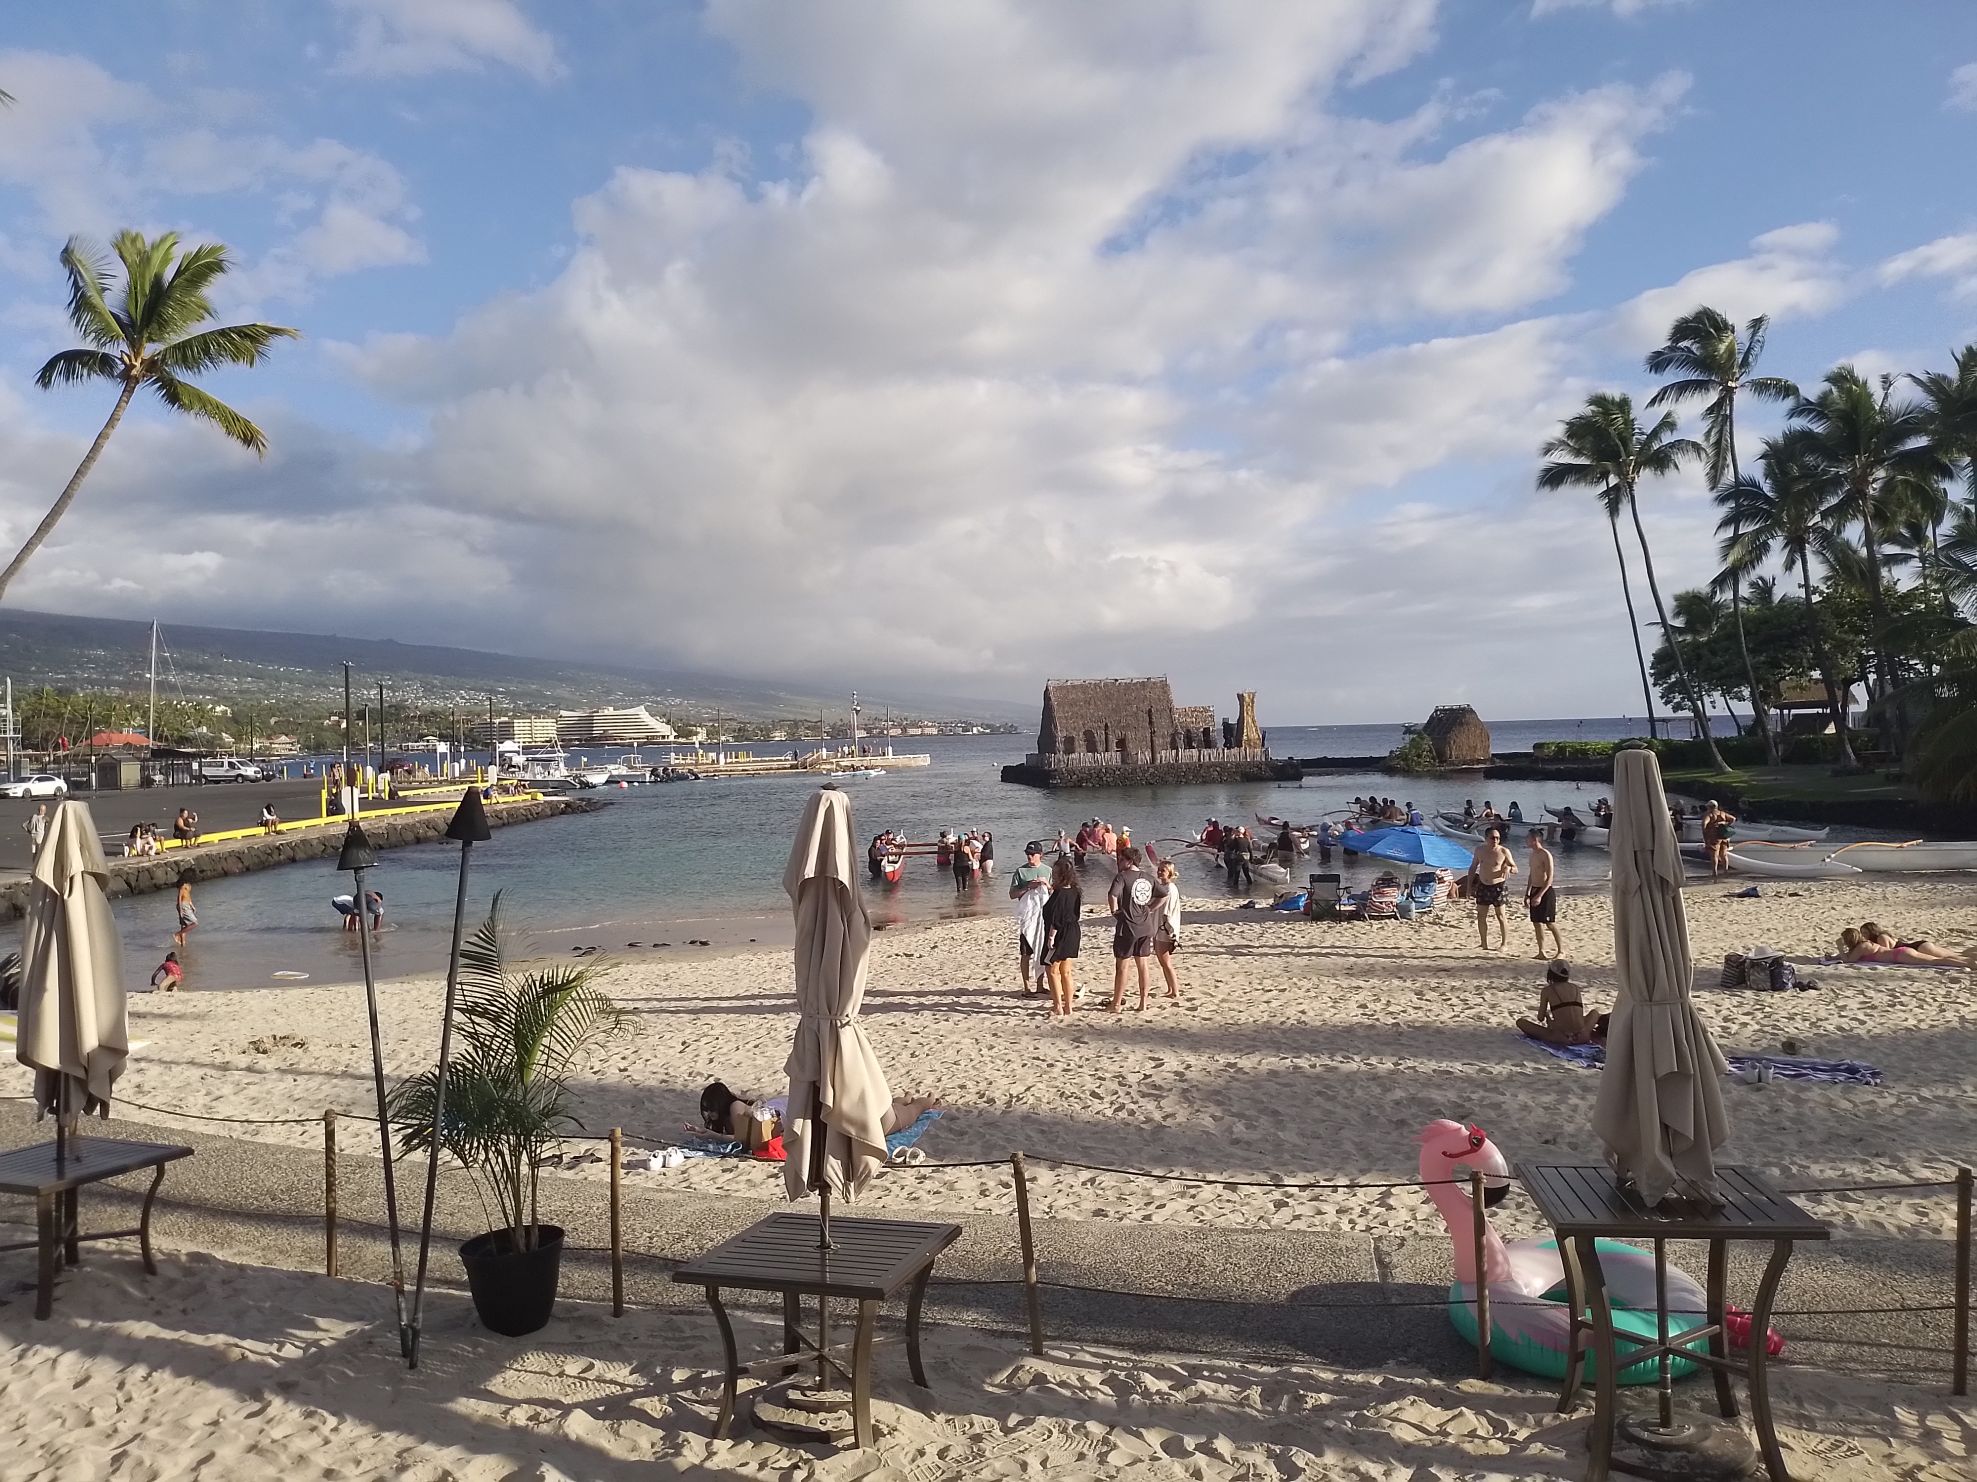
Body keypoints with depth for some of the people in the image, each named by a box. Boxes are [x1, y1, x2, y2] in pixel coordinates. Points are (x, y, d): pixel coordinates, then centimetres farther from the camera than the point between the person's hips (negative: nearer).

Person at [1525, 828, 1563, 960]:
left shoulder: (1546, 855, -15)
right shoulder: (1532, 855, 12)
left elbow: (1550, 878, -18)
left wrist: (1540, 895, -23)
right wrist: (1527, 894, 19)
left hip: (1546, 891, -8)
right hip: (1534, 890, 8)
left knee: (1550, 923, -2)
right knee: (1536, 923, 8)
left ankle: (1561, 950, 10)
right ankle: (1541, 952, 14)